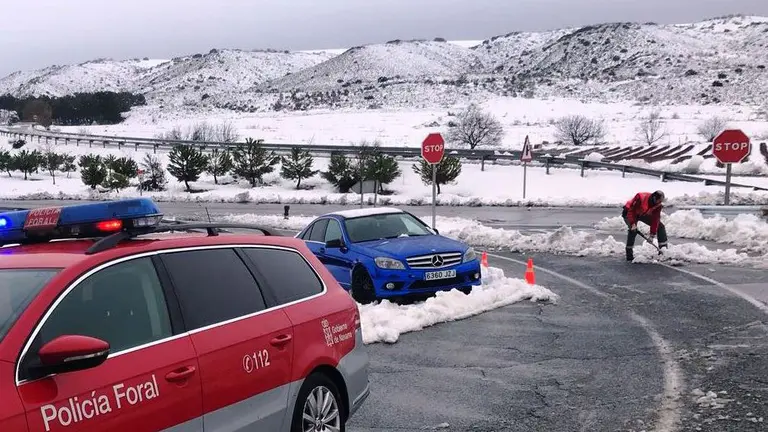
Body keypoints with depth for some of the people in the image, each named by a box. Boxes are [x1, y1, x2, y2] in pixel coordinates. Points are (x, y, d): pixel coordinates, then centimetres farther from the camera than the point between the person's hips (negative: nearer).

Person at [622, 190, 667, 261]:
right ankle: (629, 254, -24)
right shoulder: (641, 197, -38)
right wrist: (632, 224, -38)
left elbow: (655, 219, -17)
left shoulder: (658, 205, -19)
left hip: (644, 215, 6)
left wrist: (652, 235, -19)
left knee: (660, 226, -2)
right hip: (629, 213, -6)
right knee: (633, 230, -31)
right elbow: (631, 210, -32)